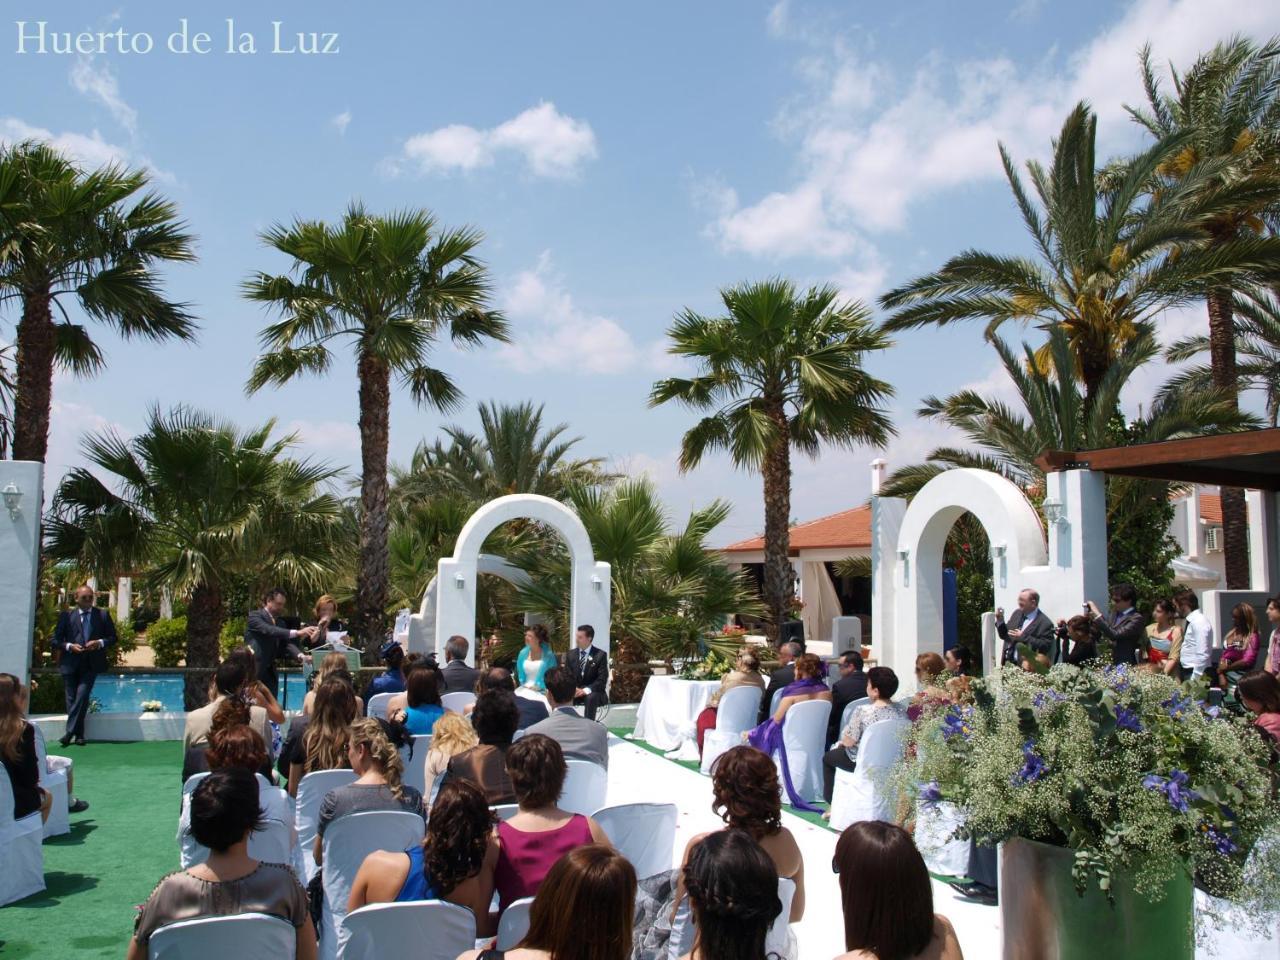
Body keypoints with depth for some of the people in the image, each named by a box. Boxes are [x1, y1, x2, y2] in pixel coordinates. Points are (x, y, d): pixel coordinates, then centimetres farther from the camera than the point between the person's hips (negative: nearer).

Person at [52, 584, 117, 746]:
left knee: (82, 696, -14)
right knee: (72, 698, 3)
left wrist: (100, 643, -10)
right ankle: (79, 735, 10)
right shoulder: (66, 616, 4)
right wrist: (69, 646, -12)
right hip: (70, 663, 1)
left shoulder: (103, 615, 6)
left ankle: (70, 732, -6)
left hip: (91, 664, -1)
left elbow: (112, 637, 10)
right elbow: (56, 640, 5)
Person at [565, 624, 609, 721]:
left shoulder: (600, 655, -6)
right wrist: (573, 689, -18)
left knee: (591, 697, -39)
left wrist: (586, 690, -29)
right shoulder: (571, 654, 7)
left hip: (593, 692, -3)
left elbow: (602, 679, -13)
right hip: (574, 691, 3)